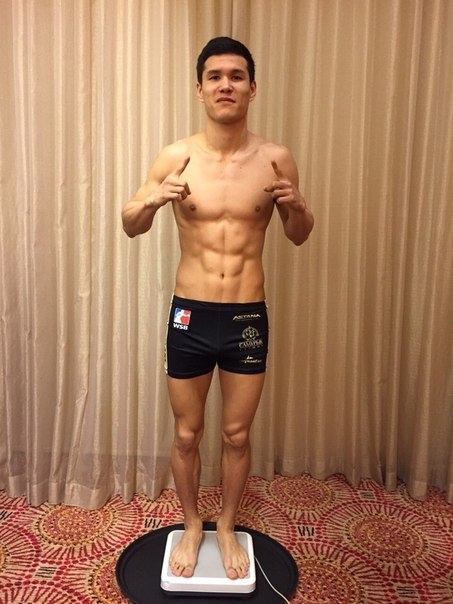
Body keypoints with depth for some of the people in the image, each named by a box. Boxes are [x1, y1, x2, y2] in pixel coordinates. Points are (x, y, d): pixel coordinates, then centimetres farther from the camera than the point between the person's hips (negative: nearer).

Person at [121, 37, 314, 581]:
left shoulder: (276, 159, -2)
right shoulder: (175, 158, -3)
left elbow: (299, 237, 8)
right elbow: (130, 227, 5)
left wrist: (296, 206, -14)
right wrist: (150, 200, -17)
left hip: (248, 317, 1)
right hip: (190, 316, 0)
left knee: (236, 435, 15)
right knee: (186, 435, 15)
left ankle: (227, 527, 42)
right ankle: (191, 526, 42)